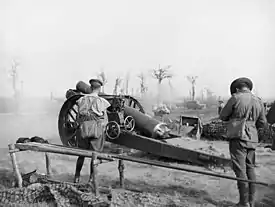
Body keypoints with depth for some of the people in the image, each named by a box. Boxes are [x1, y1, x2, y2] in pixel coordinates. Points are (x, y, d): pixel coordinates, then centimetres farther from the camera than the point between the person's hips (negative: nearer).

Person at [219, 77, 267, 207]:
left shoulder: (235, 98, -9)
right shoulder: (258, 101, 6)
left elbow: (222, 116, -1)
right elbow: (262, 123, 12)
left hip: (238, 138, -6)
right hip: (252, 139, 6)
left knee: (240, 170, -1)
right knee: (250, 168, 14)